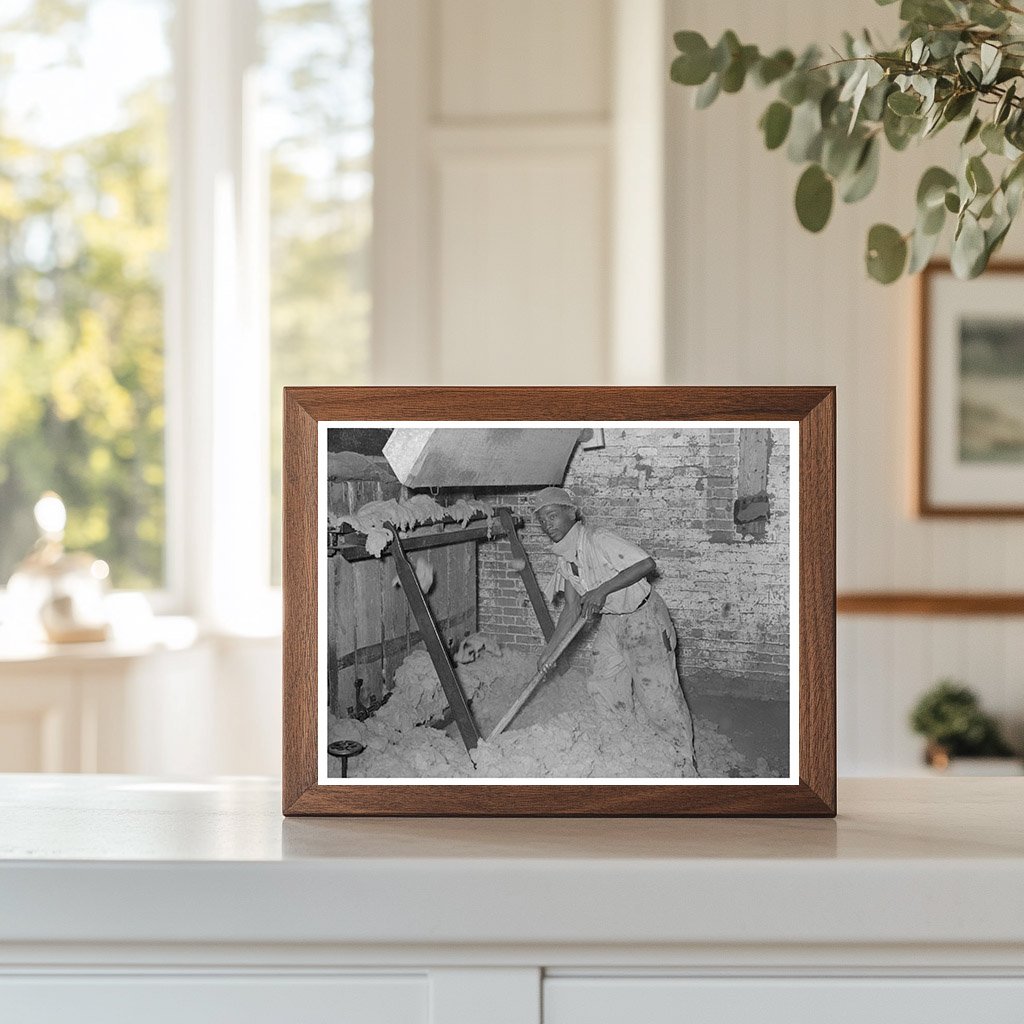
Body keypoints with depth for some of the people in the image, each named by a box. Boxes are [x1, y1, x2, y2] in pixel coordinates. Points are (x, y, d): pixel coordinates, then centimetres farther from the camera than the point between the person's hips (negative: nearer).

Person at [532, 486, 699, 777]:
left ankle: (685, 761, 6)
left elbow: (647, 563, -31)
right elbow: (572, 608, 5)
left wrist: (603, 589, -35)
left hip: (644, 619, -8)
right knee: (604, 691, 10)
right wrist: (549, 649, -1)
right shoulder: (565, 560, 1)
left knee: (659, 693, -7)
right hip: (611, 624, 8)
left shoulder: (600, 540, -24)